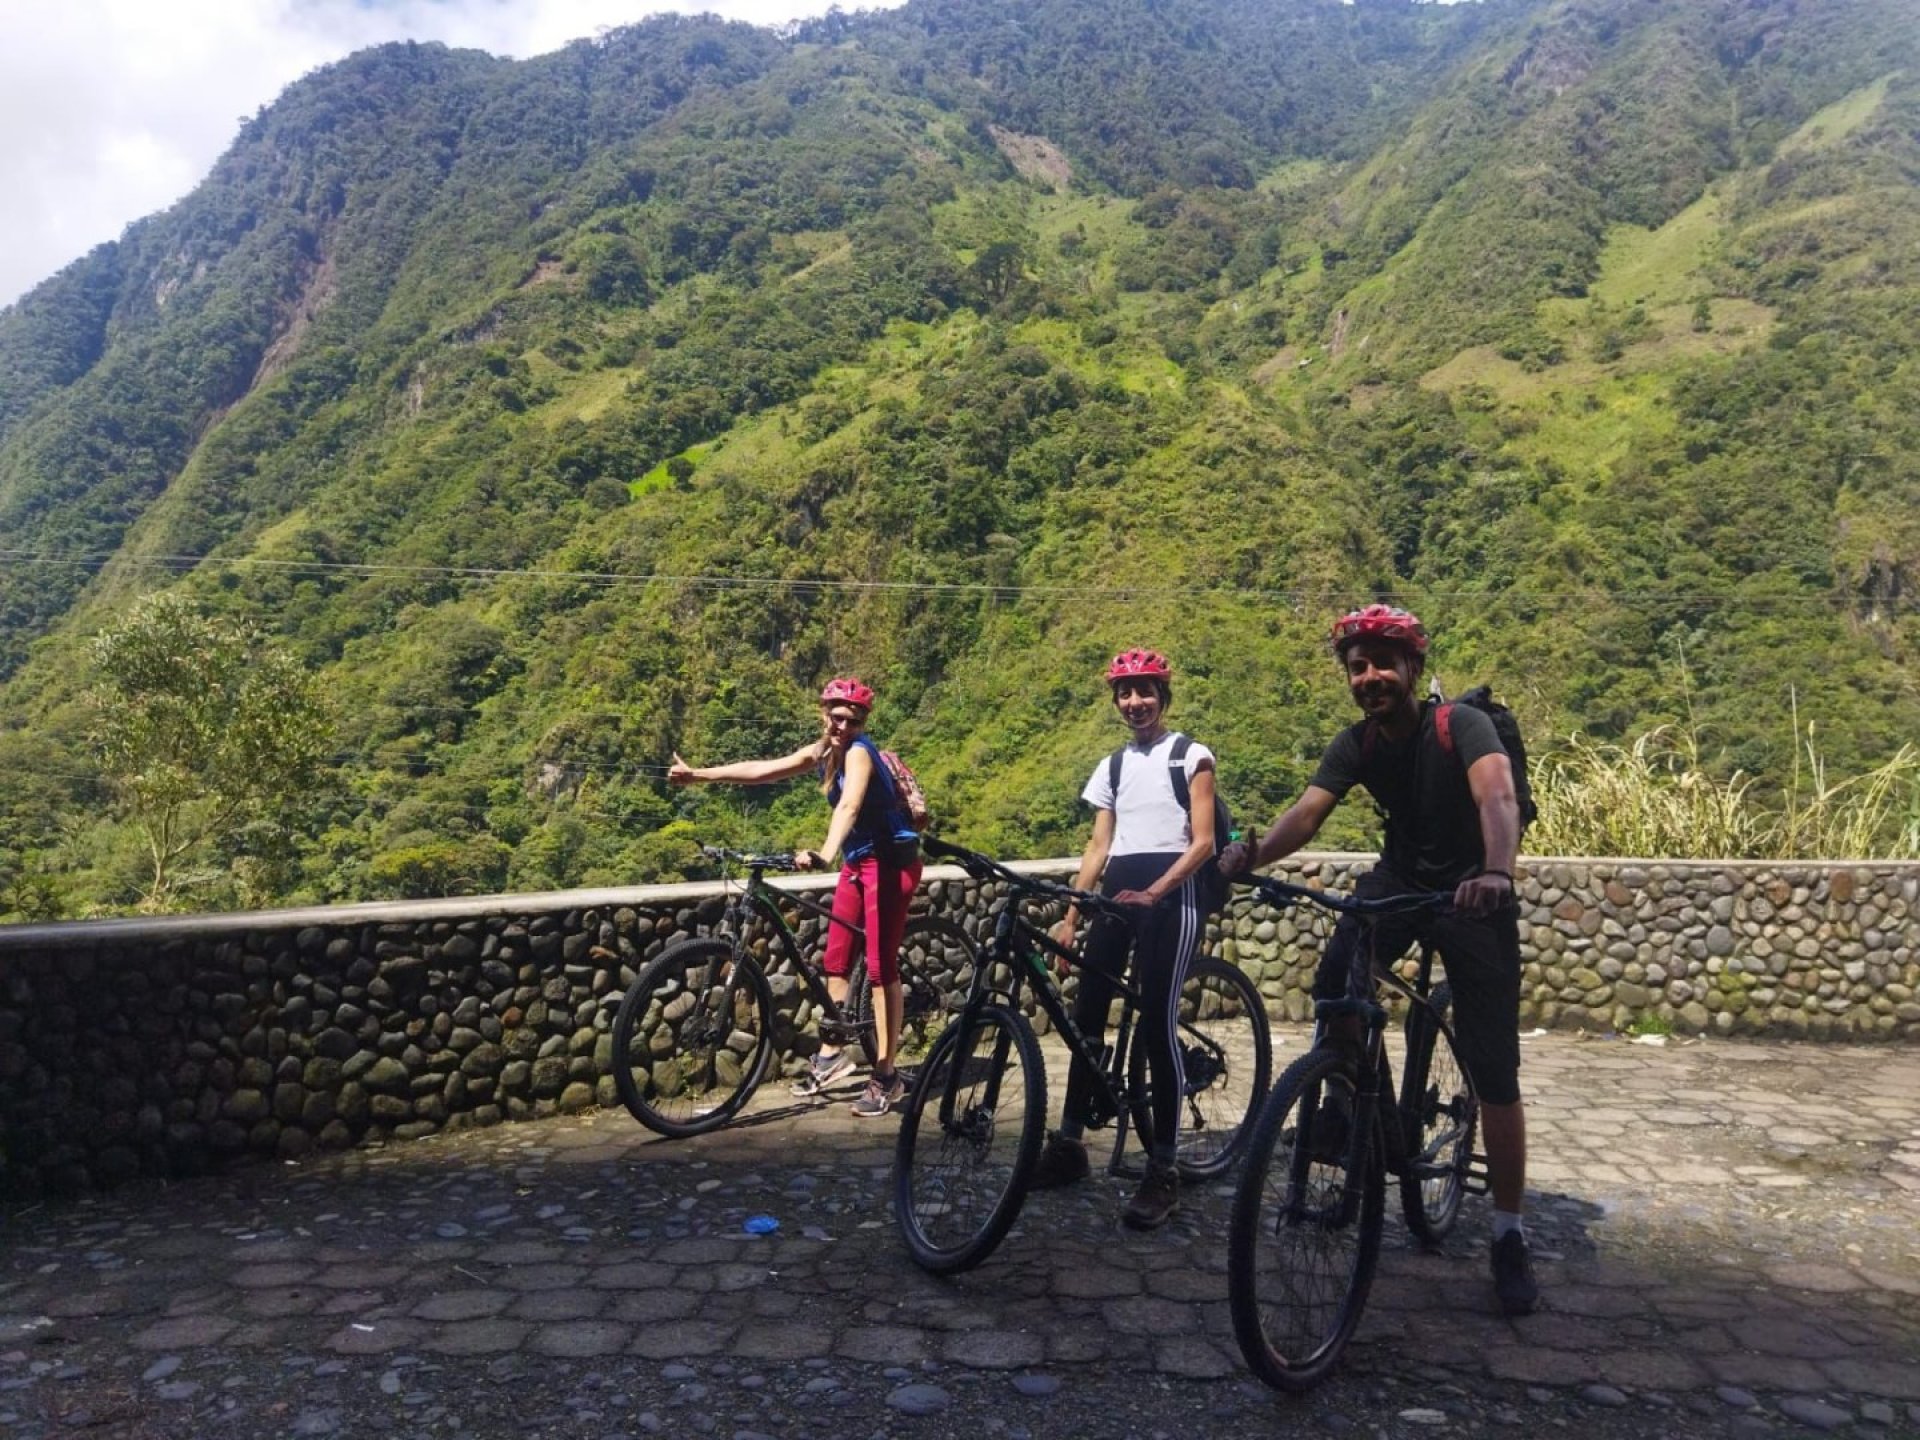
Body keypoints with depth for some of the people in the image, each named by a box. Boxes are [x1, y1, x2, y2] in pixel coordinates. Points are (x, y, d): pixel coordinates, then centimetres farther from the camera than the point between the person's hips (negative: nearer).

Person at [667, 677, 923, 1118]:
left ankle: (887, 1076, -1)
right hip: (858, 862, 9)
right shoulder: (822, 752, 5)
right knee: (836, 960, 11)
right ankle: (833, 1053, 26)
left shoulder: (859, 751, -20)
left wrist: (825, 853, -52)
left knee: (881, 966, -7)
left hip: (891, 862, -8)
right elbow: (761, 770, 8)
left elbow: (849, 805, -37)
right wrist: (699, 774, 6)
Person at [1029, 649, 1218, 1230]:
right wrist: (1070, 916, 8)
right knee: (1085, 1017, 2)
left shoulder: (1191, 756, 3)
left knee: (1157, 1026, -11)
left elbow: (1202, 842, -5)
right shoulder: (1112, 766, 18)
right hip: (1116, 893, 5)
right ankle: (1069, 1144, 15)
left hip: (1169, 894, -5)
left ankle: (1163, 1171, -4)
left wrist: (1153, 894, -20)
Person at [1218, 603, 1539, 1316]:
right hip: (1398, 878, 4)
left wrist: (1496, 872, -59)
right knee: (1333, 989, -25)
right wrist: (1254, 852, -41)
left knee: (1494, 1073, -6)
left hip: (1472, 894, -3)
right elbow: (1307, 811, -20)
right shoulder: (1355, 744, -7)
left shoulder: (1461, 726, -20)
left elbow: (1497, 797, -38)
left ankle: (1509, 1235, 9)